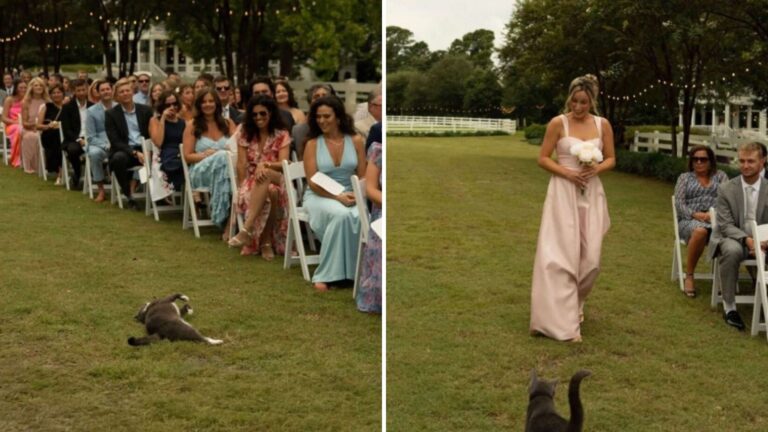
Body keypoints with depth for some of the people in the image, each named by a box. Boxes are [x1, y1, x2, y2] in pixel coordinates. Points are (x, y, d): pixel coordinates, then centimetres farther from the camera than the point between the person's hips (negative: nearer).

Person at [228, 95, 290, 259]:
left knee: (265, 174, -40)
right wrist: (243, 187, -13)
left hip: (276, 180, -1)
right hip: (251, 181, 1)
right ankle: (266, 241, -33)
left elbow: (284, 164, -10)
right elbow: (242, 164, 0)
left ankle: (247, 229, -43)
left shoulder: (282, 135, 2)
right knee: (269, 193, -38)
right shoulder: (245, 133, 6)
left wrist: (265, 164, -30)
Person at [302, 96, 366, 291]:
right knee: (341, 215, -37)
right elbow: (312, 182, -8)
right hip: (319, 196, -2)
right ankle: (326, 275, -29)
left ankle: (354, 270, -21)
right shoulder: (312, 144, -2)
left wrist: (357, 195, -15)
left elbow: (363, 176, 6)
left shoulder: (356, 141, 4)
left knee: (361, 217, -34)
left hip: (350, 195, 2)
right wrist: (337, 197, -22)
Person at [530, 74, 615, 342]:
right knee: (561, 254, -9)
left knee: (590, 257, 2)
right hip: (563, 193, -3)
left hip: (591, 194, 3)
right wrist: (567, 172, -17)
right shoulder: (558, 124, -4)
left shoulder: (603, 125, 5)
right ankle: (562, 322, -7)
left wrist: (597, 168, -11)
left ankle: (575, 303, 31)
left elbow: (611, 159, 11)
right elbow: (543, 159, -2)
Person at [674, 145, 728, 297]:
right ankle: (689, 276, -27)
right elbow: (679, 202, 4)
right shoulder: (685, 177, 17)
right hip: (690, 220, -1)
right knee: (700, 231, -40)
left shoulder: (720, 176, 19)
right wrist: (695, 214, -14)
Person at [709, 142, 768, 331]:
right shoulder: (726, 189, -2)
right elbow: (725, 225, -7)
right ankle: (729, 306, -24)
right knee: (732, 251, -37)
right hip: (732, 238, -2)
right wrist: (746, 240, -25)